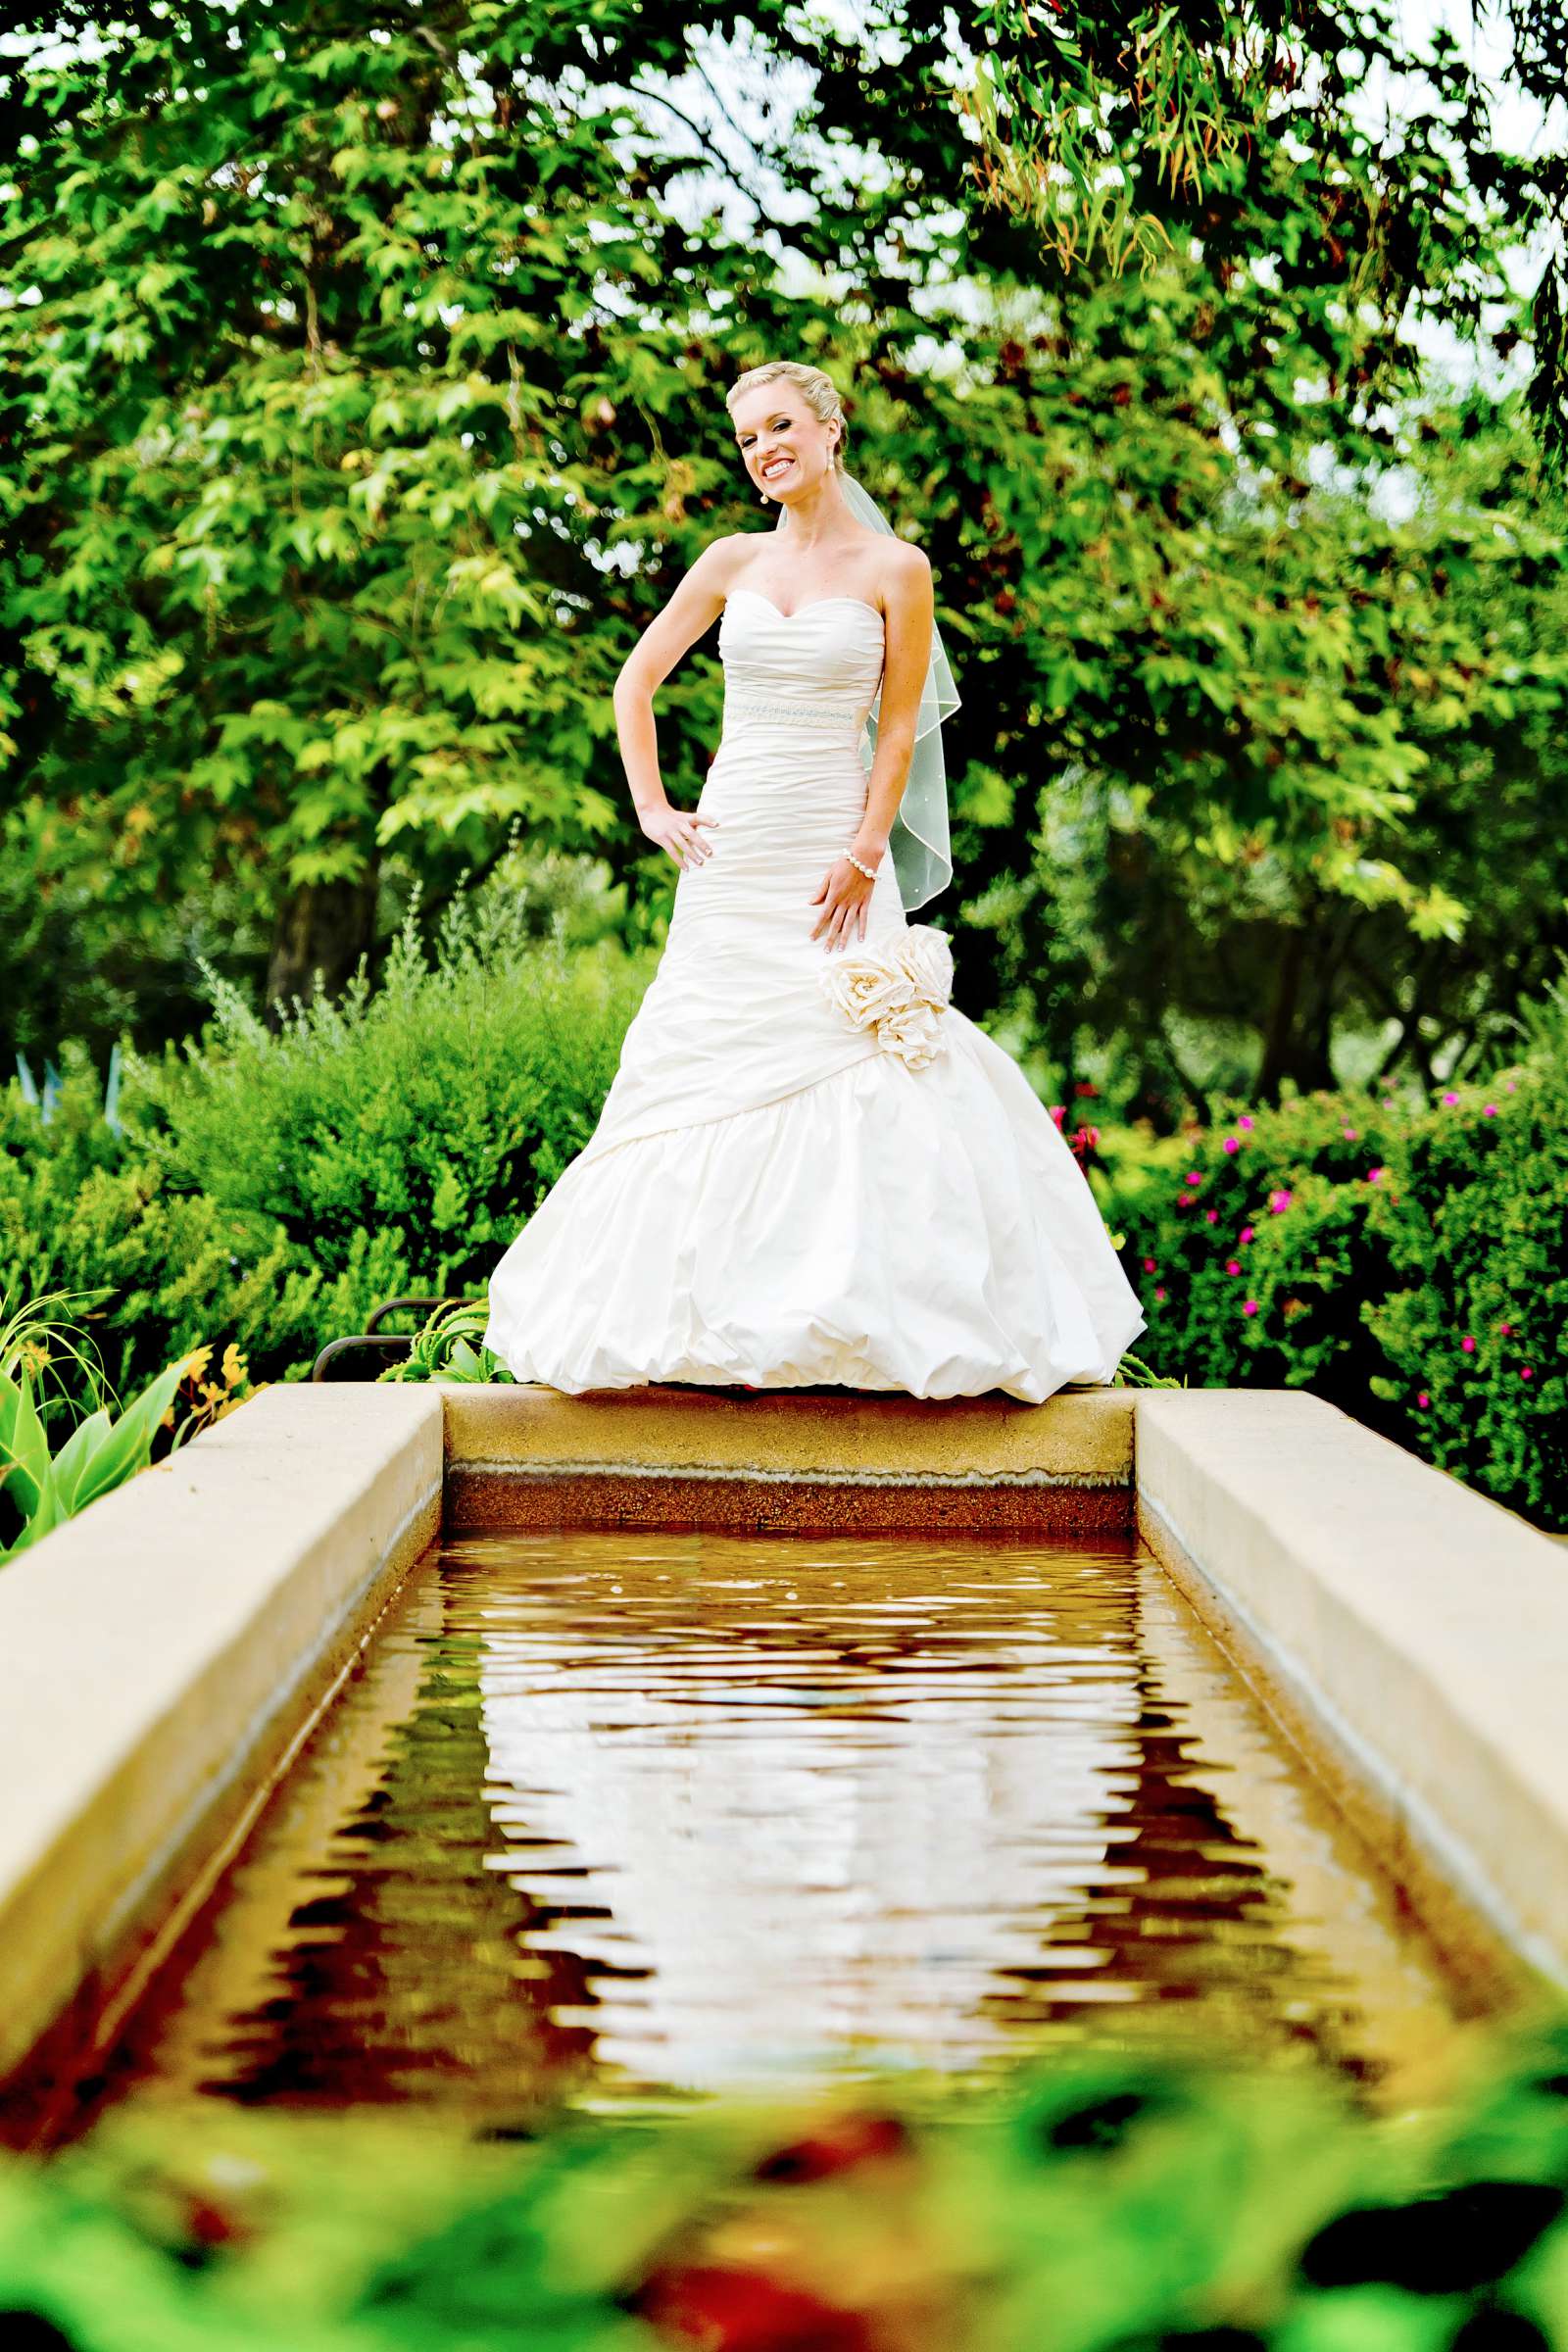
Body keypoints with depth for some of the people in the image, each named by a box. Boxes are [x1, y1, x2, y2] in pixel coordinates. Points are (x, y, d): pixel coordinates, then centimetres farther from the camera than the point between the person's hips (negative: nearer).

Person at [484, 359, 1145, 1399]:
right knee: (712, 1058, 1)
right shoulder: (733, 560, 9)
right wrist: (652, 808, 6)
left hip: (832, 855, -3)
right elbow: (635, 682, 16)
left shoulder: (895, 569, 0)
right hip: (730, 851, 3)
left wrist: (866, 853, -11)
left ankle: (853, 1312, -5)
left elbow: (900, 728, -1)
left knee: (847, 1059, -10)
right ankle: (714, 1320, 7)